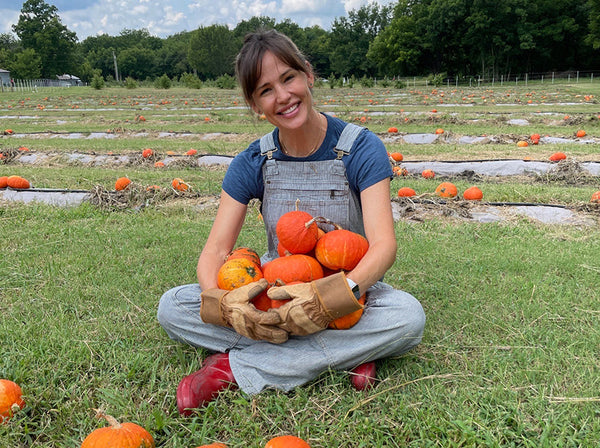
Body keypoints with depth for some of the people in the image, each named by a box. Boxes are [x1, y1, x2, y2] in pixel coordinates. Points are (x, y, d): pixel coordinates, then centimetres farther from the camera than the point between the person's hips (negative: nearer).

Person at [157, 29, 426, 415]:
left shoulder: (361, 149, -14)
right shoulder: (252, 164, -5)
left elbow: (384, 244, -23)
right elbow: (216, 248, -11)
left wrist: (333, 296, -44)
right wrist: (221, 302, -34)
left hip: (347, 293, -2)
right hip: (274, 294, 3)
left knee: (409, 315, -34)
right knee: (172, 307, -16)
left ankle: (236, 368, -25)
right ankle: (342, 354, -21)